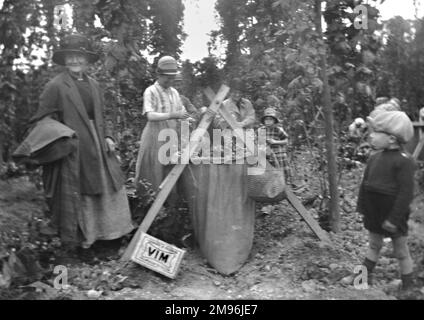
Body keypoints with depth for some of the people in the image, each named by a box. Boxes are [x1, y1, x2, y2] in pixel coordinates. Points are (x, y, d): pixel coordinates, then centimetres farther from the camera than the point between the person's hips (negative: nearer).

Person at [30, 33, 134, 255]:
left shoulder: (93, 85, 12)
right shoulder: (56, 86, -7)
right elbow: (42, 118, -7)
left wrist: (108, 136, 5)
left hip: (97, 147, 7)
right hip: (71, 149, -6)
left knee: (106, 187, 12)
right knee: (73, 194, 5)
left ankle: (106, 230, 30)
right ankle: (74, 239, 21)